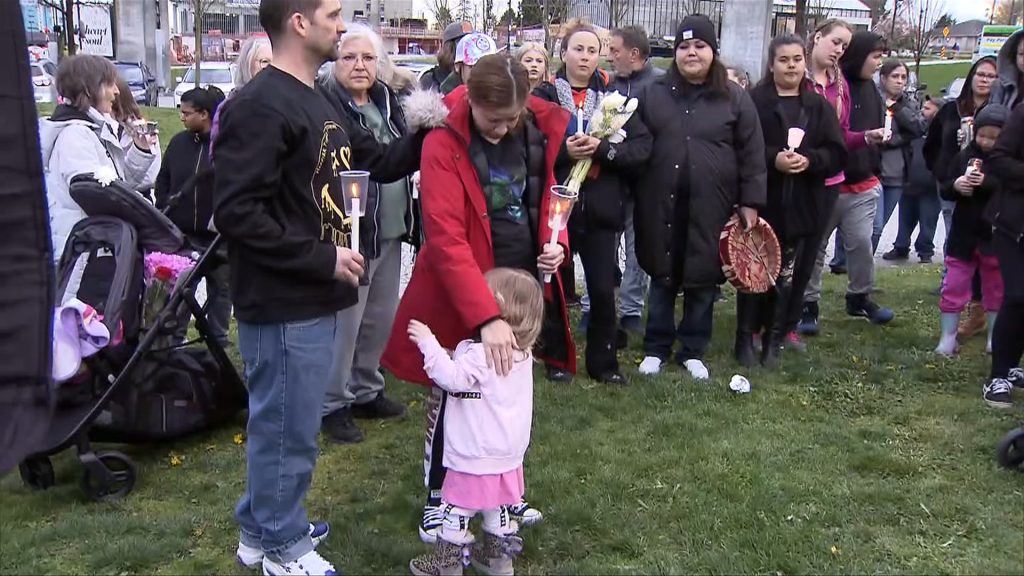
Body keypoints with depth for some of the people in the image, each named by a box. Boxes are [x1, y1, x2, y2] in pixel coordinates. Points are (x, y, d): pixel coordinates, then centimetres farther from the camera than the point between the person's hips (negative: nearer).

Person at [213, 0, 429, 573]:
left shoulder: (318, 102, 12)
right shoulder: (260, 106, -19)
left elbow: (381, 161, 19)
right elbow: (237, 211, -25)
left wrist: (431, 133, 2)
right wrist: (324, 259, -21)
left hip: (314, 298, 10)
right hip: (283, 305, -10)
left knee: (284, 422, 20)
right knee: (289, 428, 4)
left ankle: (261, 528, 37)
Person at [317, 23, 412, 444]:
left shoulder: (386, 101, 11)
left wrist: (408, 217, 15)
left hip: (390, 231, 8)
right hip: (350, 232, -8)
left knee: (381, 316, 17)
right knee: (345, 321, 0)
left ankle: (365, 391, 34)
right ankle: (333, 404, 16)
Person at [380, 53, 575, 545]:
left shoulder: (544, 130, -4)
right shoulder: (444, 144, -20)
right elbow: (446, 239, -27)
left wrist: (557, 243, -10)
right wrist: (486, 317, -35)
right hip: (461, 295, -5)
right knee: (451, 395, 7)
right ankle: (438, 500, 25)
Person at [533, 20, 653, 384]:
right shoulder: (545, 96, 2)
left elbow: (642, 147, -2)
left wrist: (602, 149, -16)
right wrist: (562, 150, -19)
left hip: (601, 209, 1)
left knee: (603, 289, 2)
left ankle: (603, 362, 18)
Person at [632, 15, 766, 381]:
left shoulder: (735, 98, 2)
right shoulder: (653, 94, 6)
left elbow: (752, 154, 2)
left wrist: (750, 203, -3)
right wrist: (637, 197, 3)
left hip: (711, 207, -1)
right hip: (662, 205, 1)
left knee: (703, 280, 8)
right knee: (662, 277, 10)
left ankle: (693, 351, 23)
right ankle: (656, 348, 23)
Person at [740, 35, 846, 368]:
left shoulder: (819, 106, 10)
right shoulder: (754, 101, -2)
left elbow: (837, 153, 5)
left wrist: (809, 159, -13)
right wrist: (772, 158, -21)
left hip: (800, 208, 3)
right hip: (759, 203, -3)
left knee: (786, 278, 5)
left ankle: (774, 342, 15)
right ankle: (745, 339, 15)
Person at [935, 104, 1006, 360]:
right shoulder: (965, 156, 2)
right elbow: (944, 189, 5)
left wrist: (987, 183, -31)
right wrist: (955, 186, -16)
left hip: (996, 236, -2)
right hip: (964, 234, 2)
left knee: (996, 288, 13)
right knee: (953, 286, 4)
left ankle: (995, 339, 26)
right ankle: (948, 338, 13)